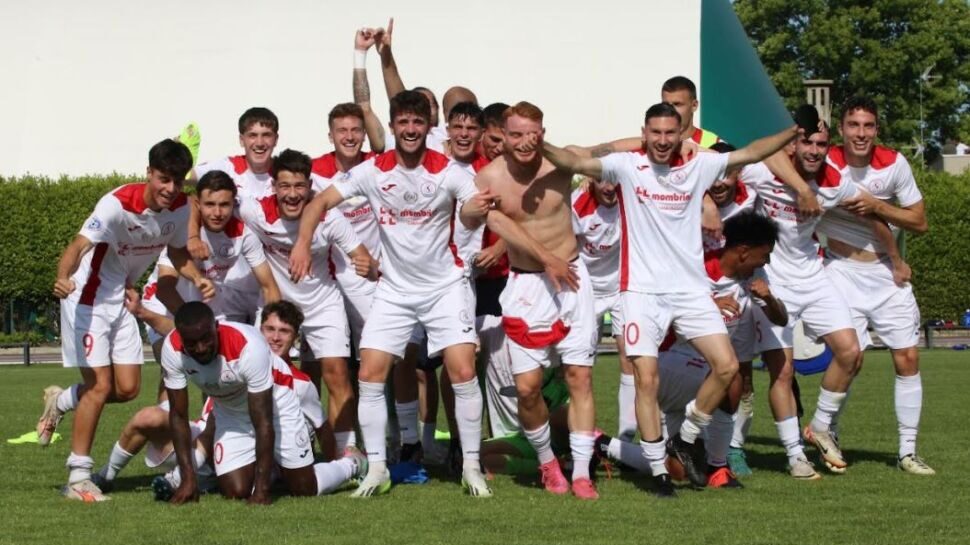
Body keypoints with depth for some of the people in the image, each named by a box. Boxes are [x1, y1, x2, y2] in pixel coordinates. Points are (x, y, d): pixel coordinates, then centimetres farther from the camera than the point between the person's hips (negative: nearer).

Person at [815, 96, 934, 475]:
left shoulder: (894, 164, -6)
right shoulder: (826, 162, -12)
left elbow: (919, 222, -3)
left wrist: (876, 206, -17)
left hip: (887, 273, 3)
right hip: (843, 272, -3)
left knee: (908, 357, 0)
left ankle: (908, 451, 8)